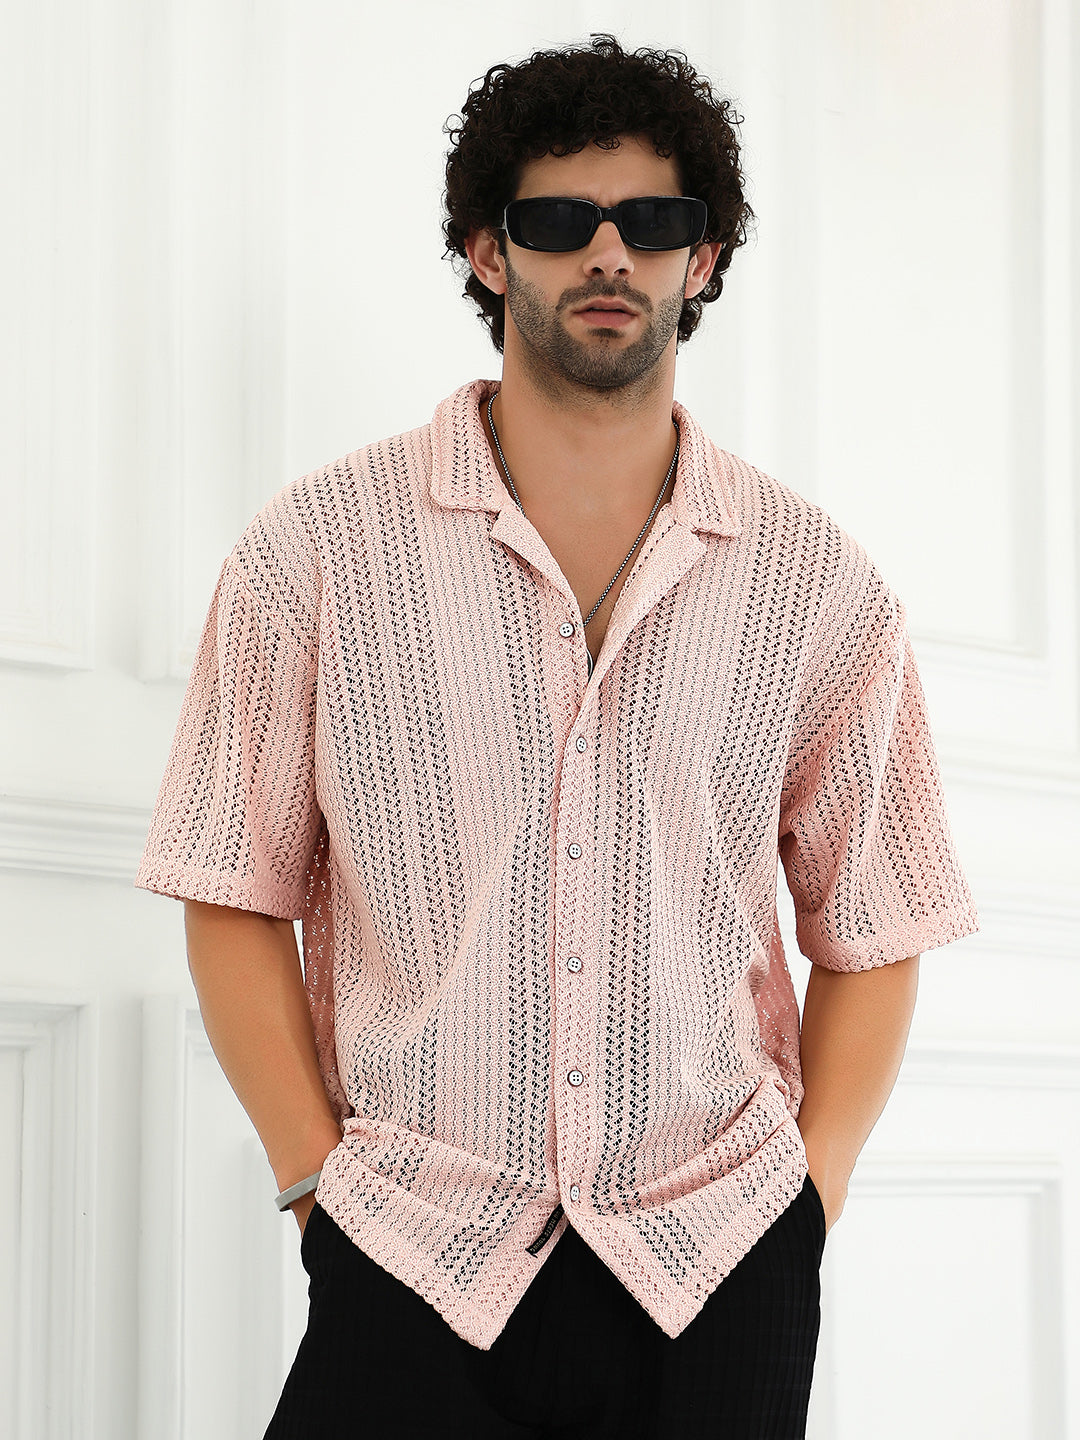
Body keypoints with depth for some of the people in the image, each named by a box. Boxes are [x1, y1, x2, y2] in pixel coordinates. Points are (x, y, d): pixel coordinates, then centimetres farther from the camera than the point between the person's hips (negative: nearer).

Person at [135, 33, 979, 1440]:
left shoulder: (819, 584, 5)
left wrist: (811, 1196, -1)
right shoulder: (316, 551, 1)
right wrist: (319, 1183, -4)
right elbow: (237, 899, 3)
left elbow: (871, 932, 9)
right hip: (414, 1269, -1)